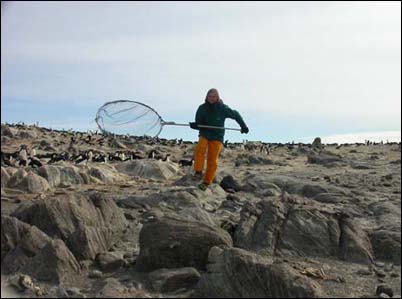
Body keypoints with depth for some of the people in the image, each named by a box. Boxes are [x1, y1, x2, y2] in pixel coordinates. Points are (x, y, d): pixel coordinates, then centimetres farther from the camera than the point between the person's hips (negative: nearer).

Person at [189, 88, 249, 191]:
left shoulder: (223, 108, -9)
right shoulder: (202, 108, -4)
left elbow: (236, 115, 6)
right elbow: (198, 123, -1)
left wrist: (243, 126, 6)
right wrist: (194, 125, -24)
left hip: (217, 137, -1)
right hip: (204, 134, 1)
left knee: (212, 160, -6)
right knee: (200, 148, -30)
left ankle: (206, 182, 5)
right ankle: (198, 171, -22)